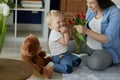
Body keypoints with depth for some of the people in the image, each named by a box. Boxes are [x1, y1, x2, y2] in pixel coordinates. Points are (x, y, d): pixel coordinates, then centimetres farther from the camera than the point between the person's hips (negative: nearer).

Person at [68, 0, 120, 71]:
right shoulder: (91, 9, -2)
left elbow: (108, 39, -27)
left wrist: (86, 31, -33)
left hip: (107, 50, -6)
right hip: (88, 45, 6)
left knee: (96, 62, -37)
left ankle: (81, 58, -8)